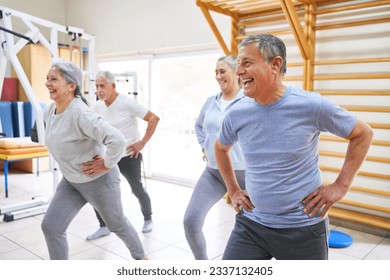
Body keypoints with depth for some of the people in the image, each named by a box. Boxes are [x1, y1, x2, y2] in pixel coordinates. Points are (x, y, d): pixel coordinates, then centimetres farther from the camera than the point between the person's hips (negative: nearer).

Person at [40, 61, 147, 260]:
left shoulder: (81, 113, -31)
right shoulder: (50, 112, -3)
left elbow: (117, 140, -41)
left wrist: (106, 165, -27)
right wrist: (68, 161, 13)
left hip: (98, 181, -7)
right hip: (71, 181, 8)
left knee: (117, 224, 14)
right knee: (50, 226, 2)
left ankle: (140, 257, 44)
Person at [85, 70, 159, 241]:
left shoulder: (126, 102, -17)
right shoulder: (98, 107, 0)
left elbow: (154, 118, -19)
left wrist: (142, 143, -19)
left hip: (129, 156, -5)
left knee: (137, 189, 7)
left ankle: (148, 219, 34)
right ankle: (103, 227, 13)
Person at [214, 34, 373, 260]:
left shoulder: (312, 106, -14)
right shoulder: (236, 114, -5)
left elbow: (363, 134, 0)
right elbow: (221, 149, 16)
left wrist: (341, 186, -5)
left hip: (303, 228, -2)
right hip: (250, 224, 3)